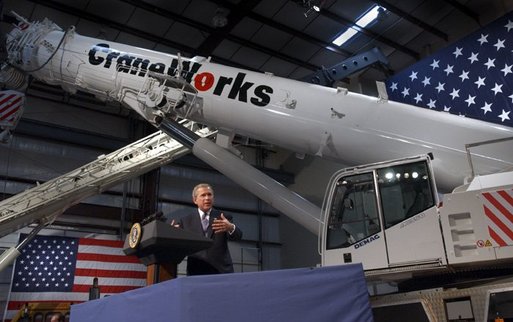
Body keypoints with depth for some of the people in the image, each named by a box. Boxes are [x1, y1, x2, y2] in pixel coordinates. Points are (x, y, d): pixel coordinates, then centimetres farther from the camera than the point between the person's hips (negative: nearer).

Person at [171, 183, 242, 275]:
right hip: (196, 272, 0)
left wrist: (231, 228, -30)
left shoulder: (224, 218, 8)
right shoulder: (186, 221, 10)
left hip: (221, 270, 0)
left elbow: (238, 236, -6)